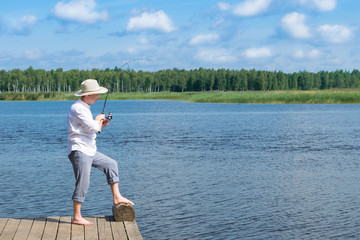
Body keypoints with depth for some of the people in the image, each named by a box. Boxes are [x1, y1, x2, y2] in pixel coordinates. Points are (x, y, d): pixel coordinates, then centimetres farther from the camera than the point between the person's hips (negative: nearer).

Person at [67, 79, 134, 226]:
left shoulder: (84, 107, 17)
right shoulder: (78, 108, -17)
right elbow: (93, 127, -24)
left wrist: (100, 124, 10)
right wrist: (99, 119, -3)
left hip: (89, 151, 10)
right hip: (79, 151, -10)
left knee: (111, 164, 13)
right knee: (83, 183, -8)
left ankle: (116, 197, 16)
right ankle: (76, 217, -1)